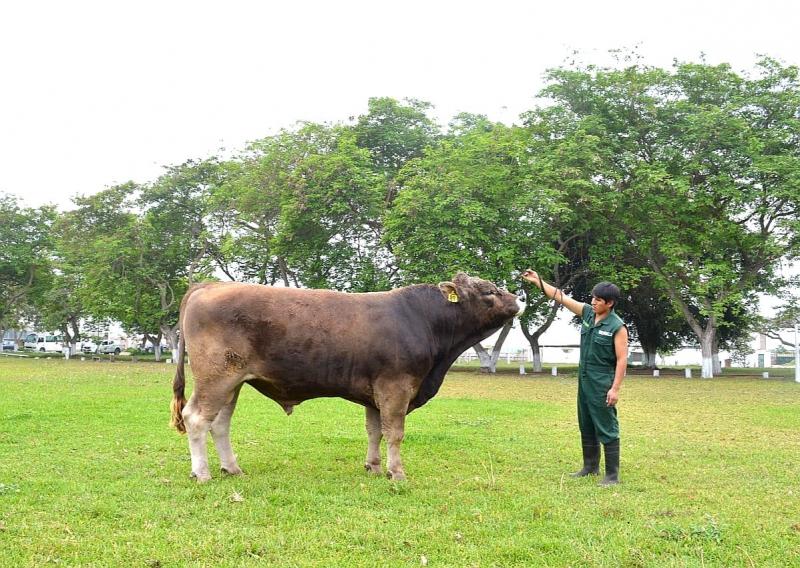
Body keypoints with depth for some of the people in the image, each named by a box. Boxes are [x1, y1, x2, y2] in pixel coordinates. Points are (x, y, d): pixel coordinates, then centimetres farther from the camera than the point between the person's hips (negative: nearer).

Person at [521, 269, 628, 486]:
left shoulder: (617, 327, -15)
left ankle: (612, 474, 2)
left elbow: (622, 359, -16)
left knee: (606, 428, -4)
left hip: (602, 384, -8)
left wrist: (615, 389, -19)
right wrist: (538, 281, 0)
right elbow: (562, 297, 5)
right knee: (586, 427, 17)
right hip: (584, 381, 8)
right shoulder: (587, 313, 4)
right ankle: (590, 466, 30)